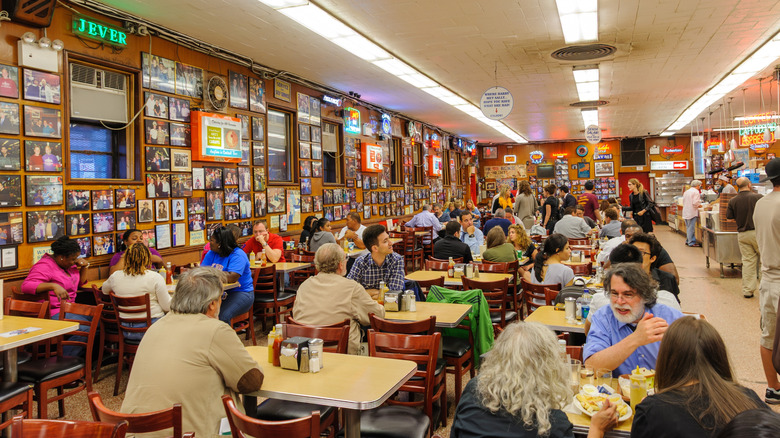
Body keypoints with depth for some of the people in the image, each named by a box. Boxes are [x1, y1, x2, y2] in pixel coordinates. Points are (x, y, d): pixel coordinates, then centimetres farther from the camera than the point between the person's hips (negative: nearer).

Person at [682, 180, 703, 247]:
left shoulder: (686, 192, 14)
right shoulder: (696, 192, -11)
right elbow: (695, 203, -20)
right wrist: (699, 205, 1)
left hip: (686, 212, 8)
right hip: (692, 212, -8)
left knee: (688, 227, 17)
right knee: (691, 228, -5)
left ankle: (688, 240, 23)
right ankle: (691, 242, -2)